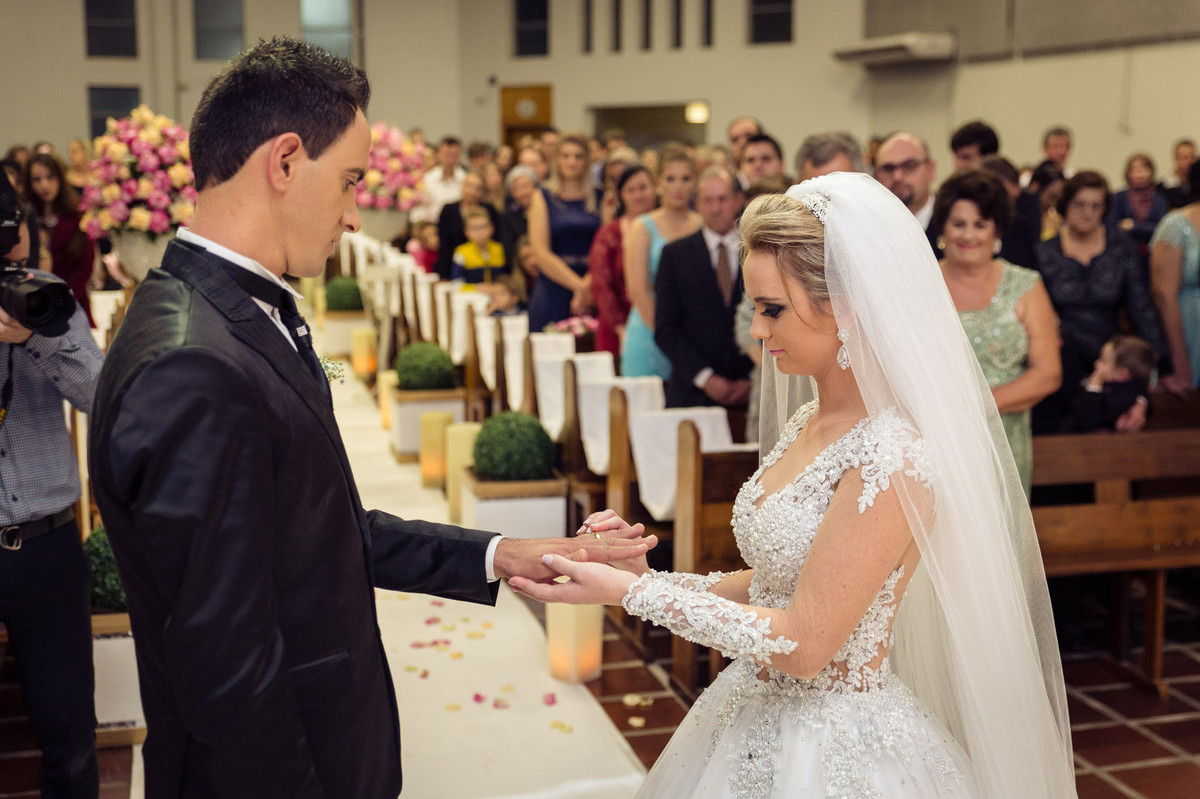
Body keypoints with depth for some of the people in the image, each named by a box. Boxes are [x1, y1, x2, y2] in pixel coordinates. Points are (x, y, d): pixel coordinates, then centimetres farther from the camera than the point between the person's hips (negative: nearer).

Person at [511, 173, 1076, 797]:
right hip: (757, 722, 8)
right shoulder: (805, 427, 3)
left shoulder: (892, 458, -24)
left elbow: (803, 643, -22)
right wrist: (651, 576, -3)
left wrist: (633, 593, -19)